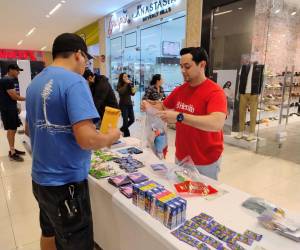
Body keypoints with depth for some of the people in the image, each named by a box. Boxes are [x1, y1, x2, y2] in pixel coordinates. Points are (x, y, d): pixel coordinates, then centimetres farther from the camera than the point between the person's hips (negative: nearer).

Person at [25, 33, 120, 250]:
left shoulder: (35, 83, 8)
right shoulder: (74, 82, -19)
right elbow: (87, 139, -28)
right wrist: (111, 137, -10)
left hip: (41, 179, 9)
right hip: (65, 183, -8)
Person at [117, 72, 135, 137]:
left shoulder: (129, 85, 7)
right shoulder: (119, 85, -5)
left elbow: (132, 94, 10)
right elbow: (121, 92, -25)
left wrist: (133, 91, -12)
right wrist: (126, 84, -19)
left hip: (130, 104, 5)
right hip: (123, 105, -5)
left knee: (132, 119, 6)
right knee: (125, 120, -8)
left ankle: (123, 129, 29)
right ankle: (126, 134, 8)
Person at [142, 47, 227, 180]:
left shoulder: (215, 92, -19)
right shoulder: (179, 90, 1)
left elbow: (217, 124, -35)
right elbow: (163, 106, 16)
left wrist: (179, 117, -39)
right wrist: (149, 106, -5)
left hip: (205, 161, -6)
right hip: (180, 156, 6)